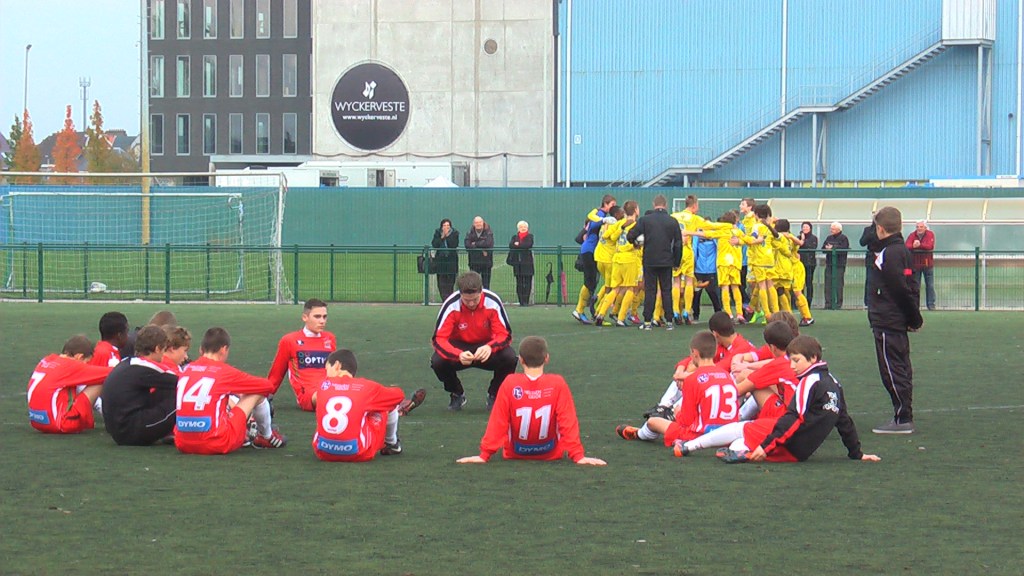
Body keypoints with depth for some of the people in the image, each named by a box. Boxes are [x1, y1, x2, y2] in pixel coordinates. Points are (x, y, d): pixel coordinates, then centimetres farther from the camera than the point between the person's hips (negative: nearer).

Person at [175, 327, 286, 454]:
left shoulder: (187, 369, 10)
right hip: (218, 445, -6)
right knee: (257, 394, 11)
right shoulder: (224, 371, -2)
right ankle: (268, 437, 33)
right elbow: (268, 386, 9)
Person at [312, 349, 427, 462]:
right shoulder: (366, 386, -1)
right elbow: (398, 395, 13)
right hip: (358, 454, -3)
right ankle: (392, 444, 39)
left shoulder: (324, 385, 3)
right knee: (389, 405, 17)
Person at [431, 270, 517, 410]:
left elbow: (505, 334, -21)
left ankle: (494, 395, 1)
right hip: (459, 346, 0)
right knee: (437, 361, -30)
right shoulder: (451, 305, -25)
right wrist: (458, 355, -47)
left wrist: (490, 347, -44)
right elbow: (439, 338, -27)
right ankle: (457, 395, 2)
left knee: (509, 358, -30)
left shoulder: (492, 302, -23)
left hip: (486, 345, 0)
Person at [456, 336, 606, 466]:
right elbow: (568, 422, -16)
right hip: (551, 454, -1)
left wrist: (484, 455, -9)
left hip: (515, 455, 1)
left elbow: (497, 422, -14)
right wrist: (578, 456, -12)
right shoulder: (558, 384, -17)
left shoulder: (509, 384, -17)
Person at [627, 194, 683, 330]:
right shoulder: (673, 221, 0)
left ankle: (647, 322, 2)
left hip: (649, 261, -1)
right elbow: (678, 244, 3)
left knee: (650, 291, 4)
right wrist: (676, 262, 13)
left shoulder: (644, 220, -5)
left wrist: (636, 242, 18)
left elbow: (630, 236, -5)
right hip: (667, 262, 1)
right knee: (666, 291, 8)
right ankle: (668, 321, 5)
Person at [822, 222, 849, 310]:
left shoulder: (844, 238, -2)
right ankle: (828, 303, 4)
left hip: (839, 265, -5)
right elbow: (823, 249, 11)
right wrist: (828, 249, -11)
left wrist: (832, 249, -12)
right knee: (828, 284, 2)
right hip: (829, 264, 5)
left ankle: (838, 304, -2)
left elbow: (843, 250, -14)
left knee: (838, 285, -6)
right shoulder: (829, 238, 16)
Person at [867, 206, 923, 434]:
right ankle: (903, 416, 18)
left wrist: (914, 318, -12)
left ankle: (902, 418, -5)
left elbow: (902, 289, -20)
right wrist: (914, 318, 12)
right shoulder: (903, 251, 13)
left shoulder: (888, 254, -17)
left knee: (892, 370, -6)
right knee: (900, 369, 13)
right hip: (899, 322, 10)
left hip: (887, 322, -10)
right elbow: (910, 287, 14)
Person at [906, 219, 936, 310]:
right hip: (915, 264, 1)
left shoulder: (930, 234, -3)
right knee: (915, 286, 5)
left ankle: (931, 305, 9)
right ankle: (915, 305, 12)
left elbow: (930, 246, -19)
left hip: (928, 263, -1)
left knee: (930, 286, 3)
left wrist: (919, 245, -30)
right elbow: (907, 246, -15)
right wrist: (913, 246, -36)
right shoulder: (912, 235, 0)